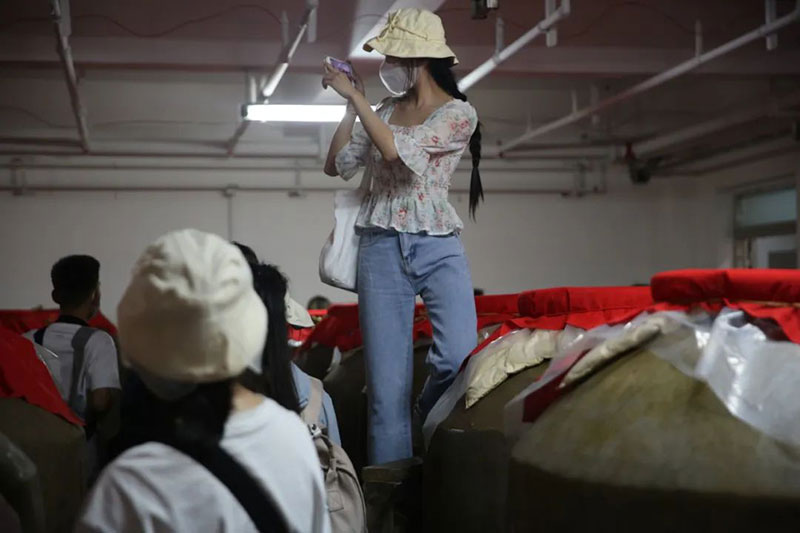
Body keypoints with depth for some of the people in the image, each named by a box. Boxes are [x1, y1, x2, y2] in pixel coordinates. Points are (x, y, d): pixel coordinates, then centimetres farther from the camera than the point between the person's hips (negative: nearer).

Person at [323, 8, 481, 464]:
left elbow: (395, 150, -17)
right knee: (387, 380, -1)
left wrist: (355, 96, -10)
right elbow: (336, 167, 12)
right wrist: (349, 106, 6)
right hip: (382, 251, 3)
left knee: (460, 360, -19)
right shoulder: (385, 111, 12)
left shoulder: (459, 113, -3)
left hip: (439, 249, -3)